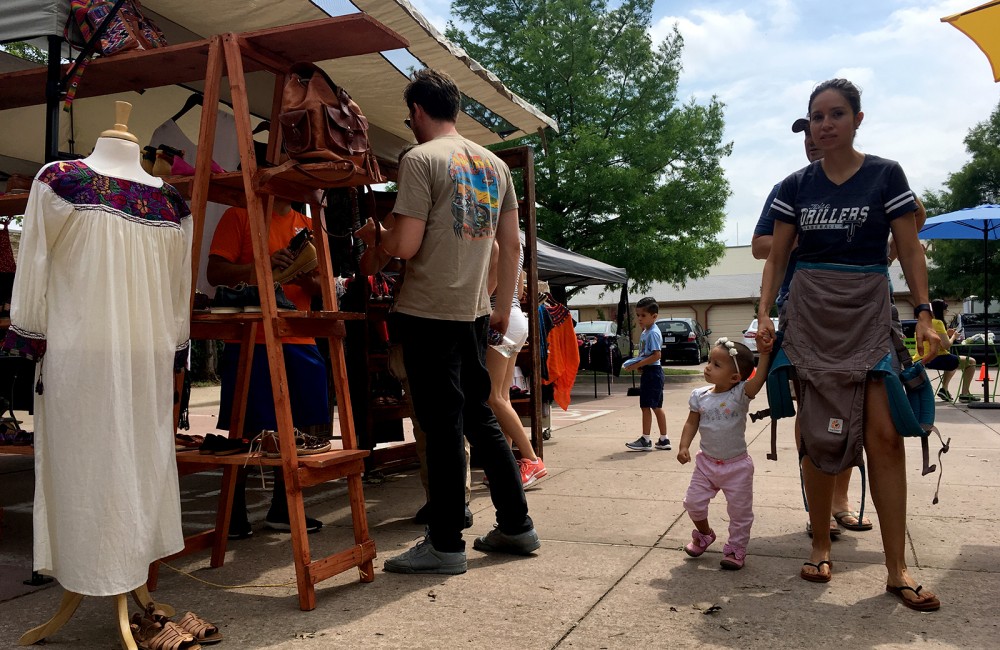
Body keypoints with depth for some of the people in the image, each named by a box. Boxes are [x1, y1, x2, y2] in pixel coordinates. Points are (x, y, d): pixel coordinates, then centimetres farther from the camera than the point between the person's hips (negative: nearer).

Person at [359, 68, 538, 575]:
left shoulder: (421, 159, -8)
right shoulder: (495, 165, 13)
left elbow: (406, 246, -16)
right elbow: (511, 246, 14)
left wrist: (375, 234, 5)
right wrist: (503, 308, 20)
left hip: (429, 312, -7)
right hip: (474, 313, 7)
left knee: (443, 427, -1)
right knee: (480, 419, 16)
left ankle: (445, 546, 9)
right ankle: (516, 525, 24)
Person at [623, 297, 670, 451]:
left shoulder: (653, 333, -16)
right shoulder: (645, 333, 14)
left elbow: (656, 355, -23)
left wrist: (637, 365, -23)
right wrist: (635, 363, 3)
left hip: (652, 372, -10)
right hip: (649, 372, 10)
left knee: (646, 406, -6)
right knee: (656, 407, 13)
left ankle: (646, 440, 0)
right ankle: (664, 440, 19)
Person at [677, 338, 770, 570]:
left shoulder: (740, 394, -17)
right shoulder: (700, 396, -6)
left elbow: (759, 379, -34)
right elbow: (692, 423, 2)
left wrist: (764, 354, -44)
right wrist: (684, 446, -9)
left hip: (737, 466, -3)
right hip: (706, 462, 3)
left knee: (740, 511, 8)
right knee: (693, 502, 9)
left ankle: (736, 549, 28)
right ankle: (704, 534, 37)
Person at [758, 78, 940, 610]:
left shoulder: (886, 175, 3)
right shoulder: (795, 186, 7)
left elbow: (909, 251, 2)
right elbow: (776, 257, 7)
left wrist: (924, 314, -7)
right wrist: (764, 313, -4)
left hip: (869, 315, -1)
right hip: (810, 317, 2)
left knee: (885, 436, -9)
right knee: (819, 436, 3)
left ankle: (897, 570, -1)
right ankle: (820, 546, 17)